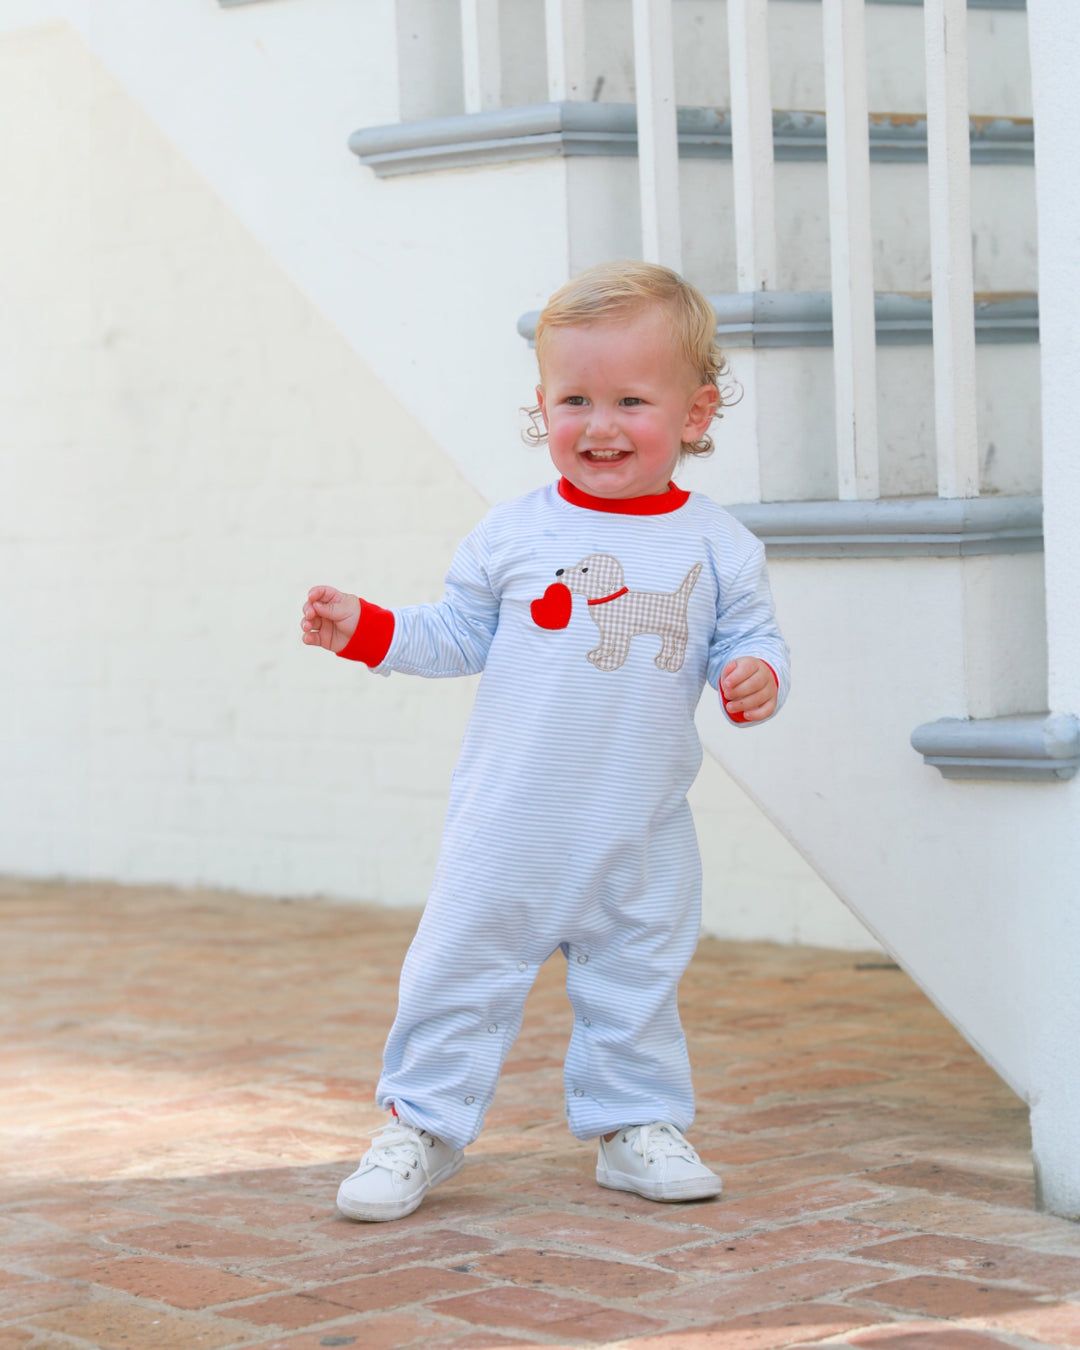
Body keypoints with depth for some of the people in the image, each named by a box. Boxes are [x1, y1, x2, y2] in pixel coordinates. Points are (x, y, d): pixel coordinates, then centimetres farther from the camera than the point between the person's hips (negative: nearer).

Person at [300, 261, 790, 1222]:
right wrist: (364, 629, -2)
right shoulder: (513, 535, -1)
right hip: (512, 826, -1)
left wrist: (755, 678, -16)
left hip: (643, 837, 1)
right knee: (462, 970, 2)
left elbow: (750, 637, 6)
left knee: (637, 984, 12)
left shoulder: (718, 548, -1)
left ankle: (639, 1125, 28)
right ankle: (423, 1125, 15)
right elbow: (458, 636, 8)